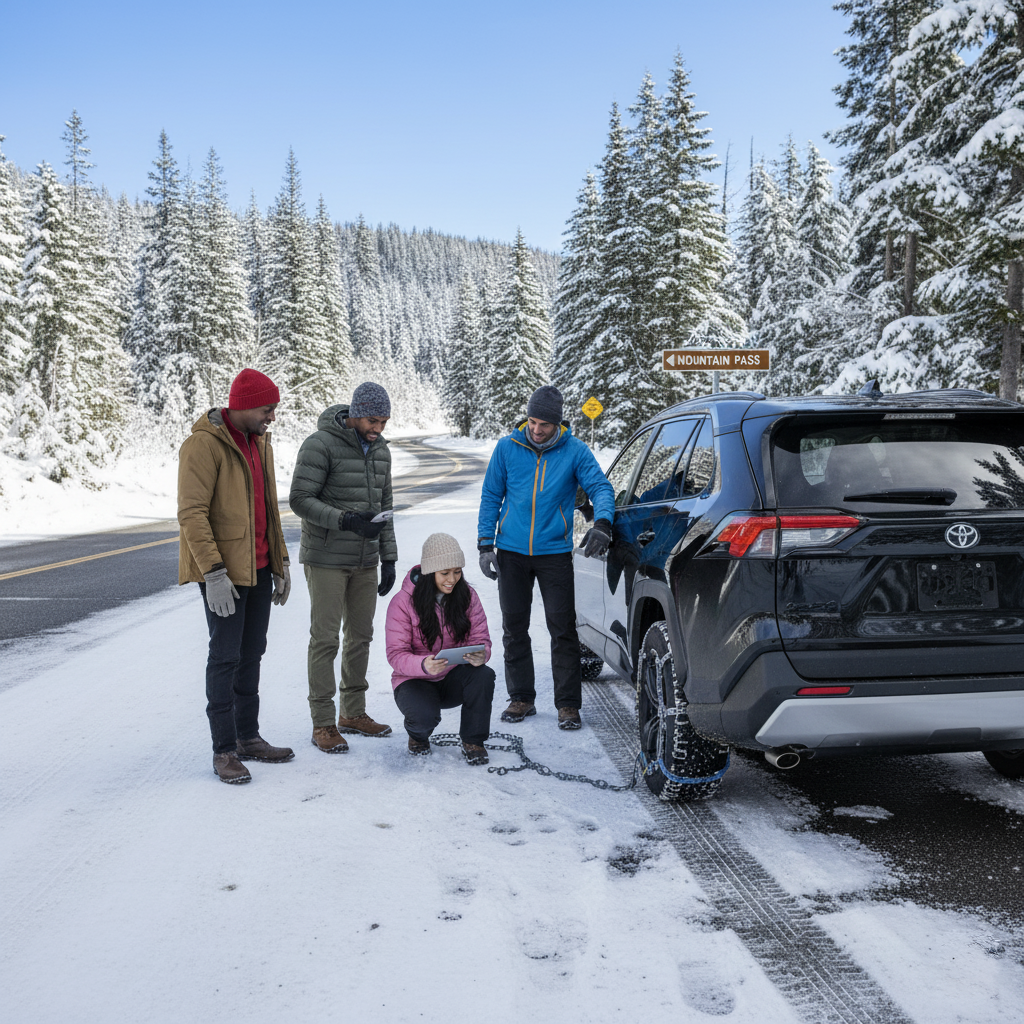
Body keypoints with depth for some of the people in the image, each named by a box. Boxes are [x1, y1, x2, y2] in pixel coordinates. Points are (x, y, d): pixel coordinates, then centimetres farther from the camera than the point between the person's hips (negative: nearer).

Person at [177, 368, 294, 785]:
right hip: (223, 571, -8)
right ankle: (224, 750, 5)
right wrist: (214, 573, -23)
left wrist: (280, 562, 16)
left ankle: (248, 737, 25)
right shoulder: (204, 444, -15)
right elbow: (192, 514, -19)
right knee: (226, 656, -4)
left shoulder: (259, 441, 12)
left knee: (252, 653, 14)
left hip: (257, 567, 8)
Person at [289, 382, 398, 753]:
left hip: (365, 561, 7)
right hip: (326, 559, -7)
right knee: (325, 639, -3)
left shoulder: (380, 450, 8)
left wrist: (389, 558, 9)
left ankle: (353, 713, 25)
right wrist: (346, 521, -26)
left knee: (361, 635, 12)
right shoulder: (320, 444, -14)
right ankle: (323, 724, 6)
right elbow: (300, 500, -17)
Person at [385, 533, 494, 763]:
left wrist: (481, 655, -31)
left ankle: (473, 741, -7)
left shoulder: (466, 595, -4)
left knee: (484, 675, -30)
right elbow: (396, 654, -16)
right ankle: (418, 735, 7)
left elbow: (481, 638, -5)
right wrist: (424, 665, -39)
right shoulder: (403, 602, -14)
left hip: (454, 679, 3)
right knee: (425, 717, -34)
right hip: (415, 681, -3)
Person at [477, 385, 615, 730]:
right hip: (511, 553, 2)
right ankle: (521, 698, 21)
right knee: (514, 628, 8)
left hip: (555, 553, -2)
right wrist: (485, 545, 0)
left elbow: (600, 488, -9)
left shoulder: (575, 452, -4)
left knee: (563, 629, -4)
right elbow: (490, 497, 6)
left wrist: (602, 523, -29)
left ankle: (568, 704, 5)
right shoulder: (507, 448, 1)